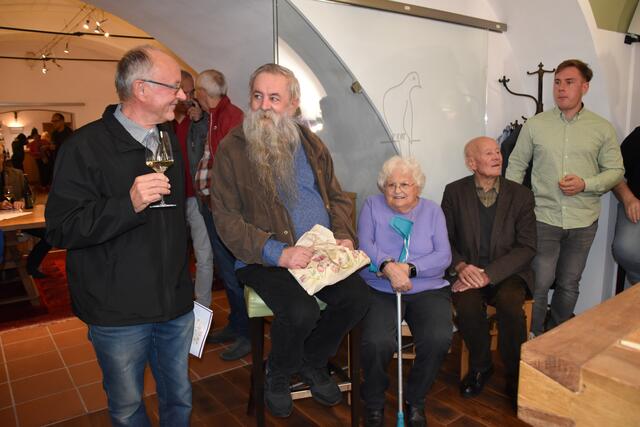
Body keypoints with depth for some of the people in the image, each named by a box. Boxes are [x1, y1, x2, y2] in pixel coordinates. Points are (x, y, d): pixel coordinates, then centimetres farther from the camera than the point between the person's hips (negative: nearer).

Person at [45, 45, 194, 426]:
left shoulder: (169, 139, 9)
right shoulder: (86, 146, -13)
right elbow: (61, 229, -18)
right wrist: (128, 204, -30)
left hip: (176, 304, 6)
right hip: (118, 314, -5)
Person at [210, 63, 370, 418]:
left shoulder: (310, 144, 11)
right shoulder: (232, 149, -5)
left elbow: (336, 196, 18)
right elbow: (226, 219, -9)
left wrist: (343, 235, -2)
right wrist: (278, 253, -20)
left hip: (321, 252, 5)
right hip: (264, 260, -4)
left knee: (358, 296, -17)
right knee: (301, 311, -28)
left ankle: (312, 363, 14)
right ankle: (277, 377, 8)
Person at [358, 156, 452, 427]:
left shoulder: (432, 211, 12)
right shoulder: (372, 206, 9)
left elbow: (444, 255, 1)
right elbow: (365, 245, -5)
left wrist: (410, 269, -15)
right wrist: (388, 266, -25)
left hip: (428, 290, 2)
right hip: (380, 291, -1)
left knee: (439, 339, -26)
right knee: (376, 342, -28)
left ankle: (415, 401, 5)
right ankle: (374, 404, 4)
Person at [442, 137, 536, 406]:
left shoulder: (520, 195, 2)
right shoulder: (455, 192, 3)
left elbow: (526, 247, -4)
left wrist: (488, 274, -18)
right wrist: (461, 266, -17)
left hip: (507, 273, 0)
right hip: (468, 271, 0)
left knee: (510, 302, -31)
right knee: (467, 304, -30)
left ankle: (515, 378, -6)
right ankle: (480, 367, -1)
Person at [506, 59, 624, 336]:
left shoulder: (602, 129, 3)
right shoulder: (534, 125, 1)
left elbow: (615, 171, 6)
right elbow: (516, 165, 6)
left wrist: (585, 184, -14)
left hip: (583, 221, 2)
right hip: (544, 218, -1)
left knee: (569, 284, 13)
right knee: (539, 283, -1)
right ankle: (532, 338, 18)